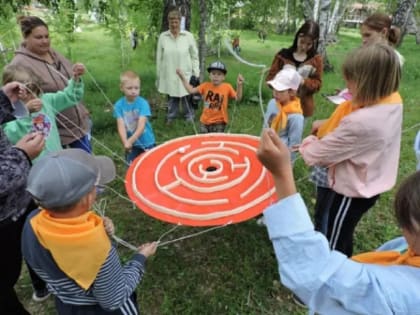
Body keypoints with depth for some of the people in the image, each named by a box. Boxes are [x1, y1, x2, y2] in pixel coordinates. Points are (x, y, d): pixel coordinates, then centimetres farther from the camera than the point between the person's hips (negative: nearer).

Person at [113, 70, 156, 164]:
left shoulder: (143, 103, -16)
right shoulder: (119, 105, -9)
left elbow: (141, 125, -24)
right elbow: (121, 126, -17)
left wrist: (130, 140, -35)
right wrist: (125, 142, -33)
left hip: (147, 143, -2)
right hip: (132, 144, 2)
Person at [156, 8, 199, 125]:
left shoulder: (188, 36, -2)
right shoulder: (162, 37, 1)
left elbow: (194, 56, 3)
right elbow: (159, 58, 6)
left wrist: (196, 74, -1)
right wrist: (158, 76, 7)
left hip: (185, 75, -1)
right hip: (169, 76, 1)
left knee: (187, 99, 5)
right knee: (171, 99, 11)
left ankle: (189, 119, 22)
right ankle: (170, 118, 28)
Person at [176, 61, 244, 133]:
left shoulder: (227, 87, -6)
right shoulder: (205, 85, -1)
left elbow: (237, 98, -7)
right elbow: (191, 90, 0)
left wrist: (239, 85, -21)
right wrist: (182, 77, -4)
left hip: (219, 122, -2)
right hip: (205, 121, 3)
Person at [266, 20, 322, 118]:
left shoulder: (316, 59, -1)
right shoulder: (283, 55, -3)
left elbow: (317, 84, 1)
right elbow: (270, 77, -1)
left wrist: (305, 82, -21)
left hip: (303, 108, 1)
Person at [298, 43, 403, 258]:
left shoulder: (360, 122, -37)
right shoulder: (392, 102, -10)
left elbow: (319, 153, -23)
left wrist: (307, 144, -3)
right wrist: (328, 124, -4)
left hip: (351, 190, -9)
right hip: (368, 184, 9)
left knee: (334, 243, 16)